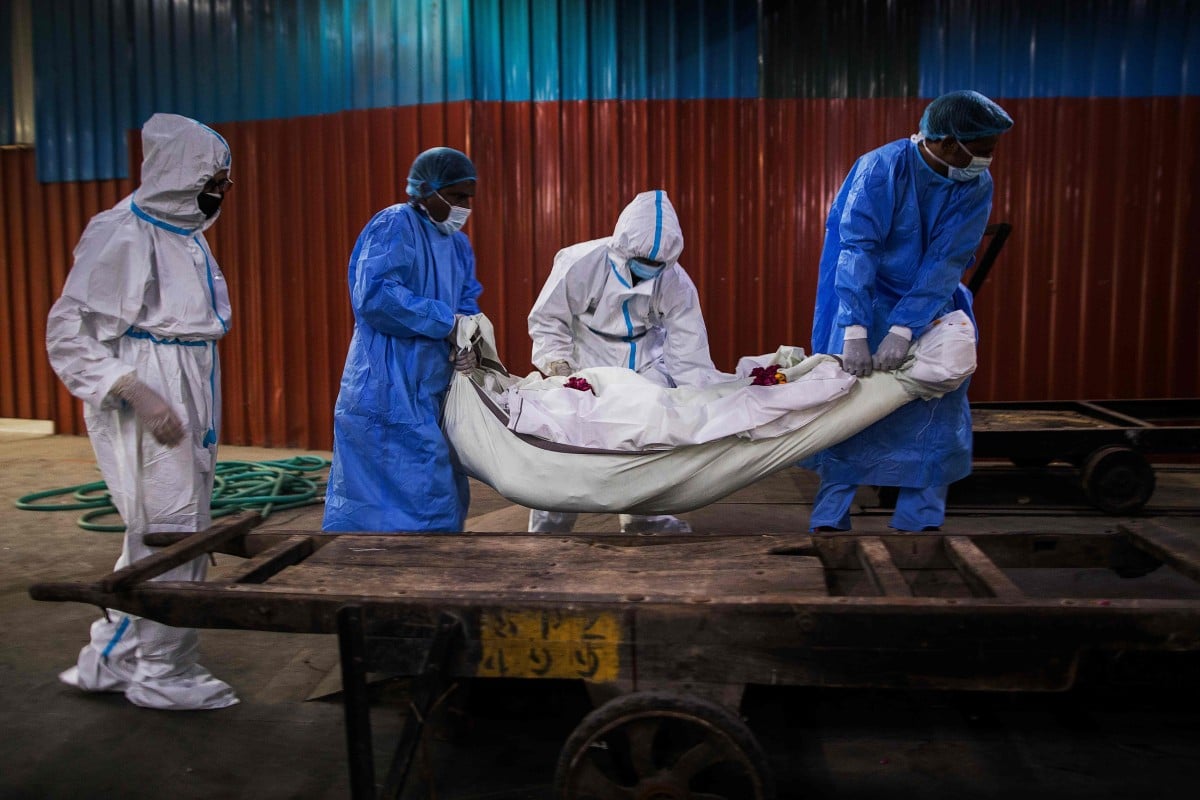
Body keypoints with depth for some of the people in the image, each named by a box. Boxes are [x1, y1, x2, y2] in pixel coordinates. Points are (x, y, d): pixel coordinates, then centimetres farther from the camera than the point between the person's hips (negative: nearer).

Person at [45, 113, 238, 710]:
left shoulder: (185, 233, 13)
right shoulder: (120, 234, -13)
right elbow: (70, 335, -14)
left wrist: (202, 411, 15)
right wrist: (139, 395, -22)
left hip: (189, 404, 9)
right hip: (147, 409, -9)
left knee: (155, 538, 15)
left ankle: (110, 661, 30)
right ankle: (162, 676, 15)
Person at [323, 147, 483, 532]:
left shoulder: (459, 245, 17)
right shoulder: (394, 225, -10)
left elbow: (468, 306, 11)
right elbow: (374, 296, -22)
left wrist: (467, 347, -11)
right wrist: (447, 321, -19)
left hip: (431, 392, 9)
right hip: (390, 393, -9)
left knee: (445, 498, 14)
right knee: (422, 501, -9)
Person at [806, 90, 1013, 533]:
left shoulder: (977, 185, -11)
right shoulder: (881, 168, -22)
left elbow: (945, 262, -19)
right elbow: (856, 248, -30)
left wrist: (903, 331, -31)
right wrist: (855, 333, -39)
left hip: (930, 306, 3)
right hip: (867, 301, -3)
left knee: (937, 406, -4)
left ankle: (921, 520, 7)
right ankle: (829, 518, 1)